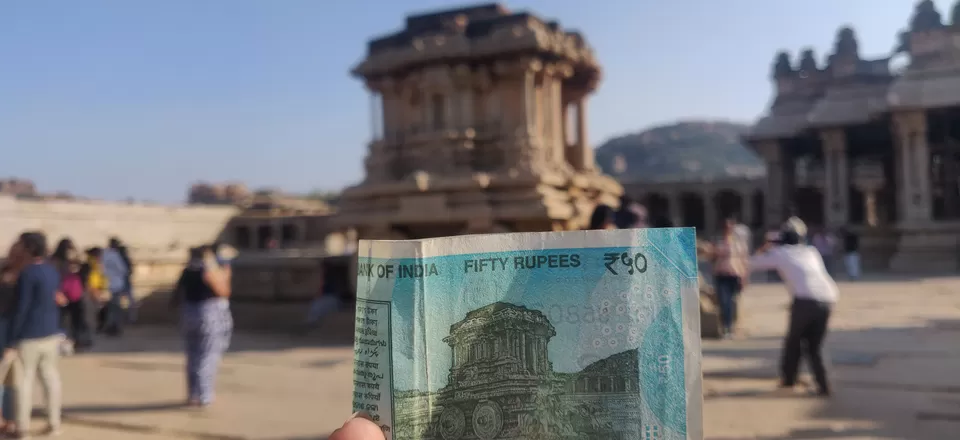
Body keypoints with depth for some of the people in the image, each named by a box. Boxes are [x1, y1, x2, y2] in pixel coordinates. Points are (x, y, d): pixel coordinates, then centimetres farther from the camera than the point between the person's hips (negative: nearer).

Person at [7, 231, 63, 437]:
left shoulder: (27, 274, -16)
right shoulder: (53, 271, 7)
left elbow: (20, 310, -17)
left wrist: (11, 341, -13)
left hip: (29, 337, -7)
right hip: (51, 334, 7)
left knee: (24, 379, 3)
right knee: (50, 376, 10)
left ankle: (22, 427, 8)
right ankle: (54, 423, 14)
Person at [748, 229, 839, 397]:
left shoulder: (780, 253, 18)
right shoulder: (811, 251, 29)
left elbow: (753, 264, 28)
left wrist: (763, 250, 48)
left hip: (805, 300, -4)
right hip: (827, 301, 4)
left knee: (793, 341, 19)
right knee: (814, 346, 18)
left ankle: (788, 380, 24)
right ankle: (823, 386, 9)